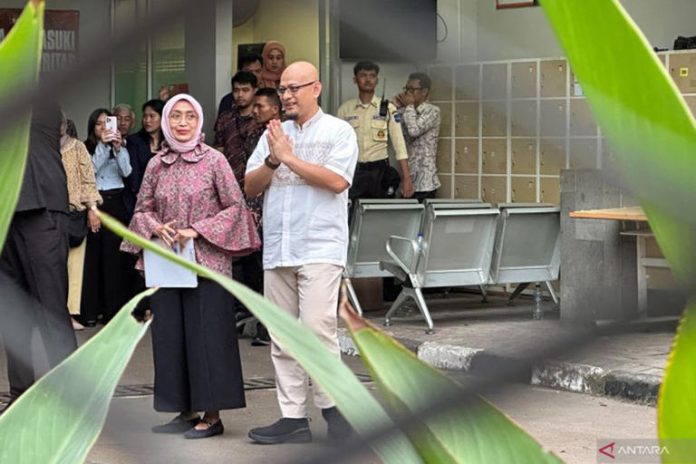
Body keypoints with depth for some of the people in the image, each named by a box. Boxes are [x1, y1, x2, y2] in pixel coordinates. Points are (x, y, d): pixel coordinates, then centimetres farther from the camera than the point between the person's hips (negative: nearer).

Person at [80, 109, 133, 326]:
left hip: (115, 202, 1)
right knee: (94, 254, -4)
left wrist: (118, 148, -12)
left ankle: (115, 307, 3)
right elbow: (91, 169, -8)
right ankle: (92, 309, 0)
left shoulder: (121, 147, 12)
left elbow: (126, 172, 0)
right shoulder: (86, 148, 6)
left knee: (115, 255, -3)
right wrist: (102, 145, -16)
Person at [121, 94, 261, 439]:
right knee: (169, 335, 6)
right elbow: (143, 209, 14)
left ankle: (211, 414, 4)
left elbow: (235, 207, -5)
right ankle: (187, 411, 16)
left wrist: (198, 230, -14)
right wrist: (156, 227, -8)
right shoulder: (156, 164, 8)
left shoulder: (214, 161, -4)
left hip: (206, 262, -5)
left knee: (207, 334, -3)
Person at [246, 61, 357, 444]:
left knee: (317, 328, -14)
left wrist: (289, 157, -11)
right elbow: (250, 187, 11)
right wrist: (272, 161, -7)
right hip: (277, 250, 6)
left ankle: (332, 405, 0)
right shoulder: (273, 133, 16)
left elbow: (337, 181, -14)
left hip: (319, 248, -6)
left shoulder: (338, 131, 1)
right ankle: (293, 417, 10)